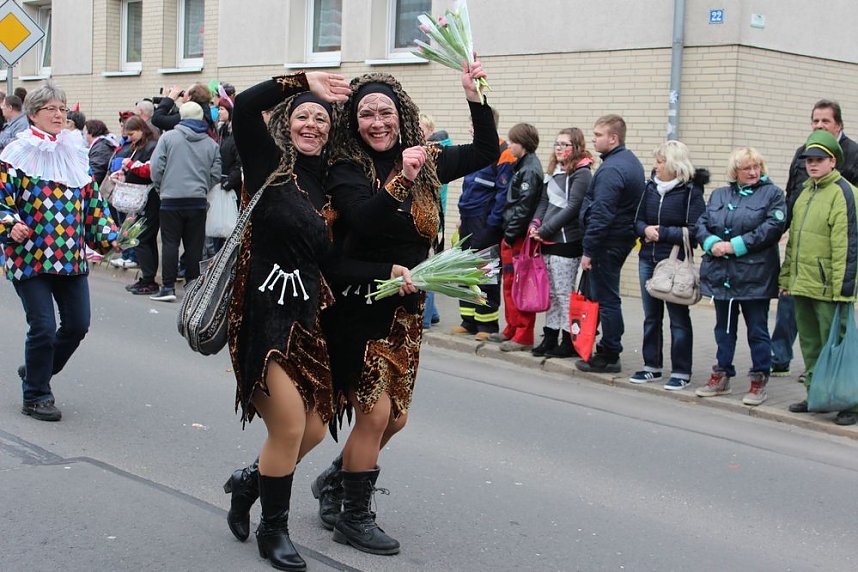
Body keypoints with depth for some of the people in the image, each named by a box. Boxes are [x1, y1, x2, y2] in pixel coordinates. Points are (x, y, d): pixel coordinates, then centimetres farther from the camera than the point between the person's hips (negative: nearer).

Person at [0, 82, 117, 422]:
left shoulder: (76, 152, 12)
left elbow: (92, 199, 16)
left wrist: (106, 234, 5)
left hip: (71, 258, 5)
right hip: (29, 257, -5)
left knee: (77, 324, 8)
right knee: (43, 328, -4)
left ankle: (36, 371, 33)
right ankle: (35, 396, 15)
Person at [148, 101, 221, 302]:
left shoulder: (168, 137, -3)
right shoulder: (211, 143, 6)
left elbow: (157, 167, -6)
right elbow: (215, 174, 5)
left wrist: (161, 187, 11)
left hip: (171, 198, -2)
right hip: (198, 201, 2)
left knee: (170, 242, 2)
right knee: (194, 244, 7)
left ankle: (168, 287, -1)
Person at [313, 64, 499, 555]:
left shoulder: (427, 161, 4)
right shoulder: (346, 169, -10)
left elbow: (487, 152, 11)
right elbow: (363, 218, -28)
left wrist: (475, 97, 2)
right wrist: (401, 181, -39)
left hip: (407, 307, 6)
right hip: (360, 305, -6)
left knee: (396, 417, 12)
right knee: (375, 412, -6)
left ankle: (335, 479, 36)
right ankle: (354, 517, 12)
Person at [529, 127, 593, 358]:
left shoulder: (581, 173, -9)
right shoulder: (554, 170, 16)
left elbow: (572, 208, -15)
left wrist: (545, 230, -15)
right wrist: (535, 223, 1)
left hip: (567, 240, -8)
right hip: (548, 241, 8)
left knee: (564, 293, -3)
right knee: (550, 293, 12)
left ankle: (569, 341, 5)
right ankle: (550, 337, 19)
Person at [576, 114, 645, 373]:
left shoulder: (611, 169, -19)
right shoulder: (631, 161, 13)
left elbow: (600, 214, -24)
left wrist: (588, 250, -21)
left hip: (608, 242, -10)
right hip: (624, 237, 10)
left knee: (605, 298, -3)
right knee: (607, 296, 17)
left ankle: (609, 356, 4)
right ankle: (608, 349, 24)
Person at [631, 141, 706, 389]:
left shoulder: (691, 192, -9)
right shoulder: (651, 187, 8)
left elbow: (695, 231, -15)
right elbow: (638, 219, 12)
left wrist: (662, 232, -17)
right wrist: (645, 229, -10)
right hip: (648, 260, 6)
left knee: (678, 318, 2)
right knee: (651, 317, 14)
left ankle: (681, 371, 10)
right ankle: (652, 366, 25)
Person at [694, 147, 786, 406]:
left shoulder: (772, 194, -1)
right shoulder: (719, 195, 14)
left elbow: (773, 227, -13)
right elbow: (701, 224, 9)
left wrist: (736, 245, -16)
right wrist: (712, 243, -12)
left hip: (754, 275, -5)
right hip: (721, 274, 5)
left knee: (757, 329, 3)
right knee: (724, 328, 14)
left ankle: (759, 381, 11)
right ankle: (721, 375, 25)